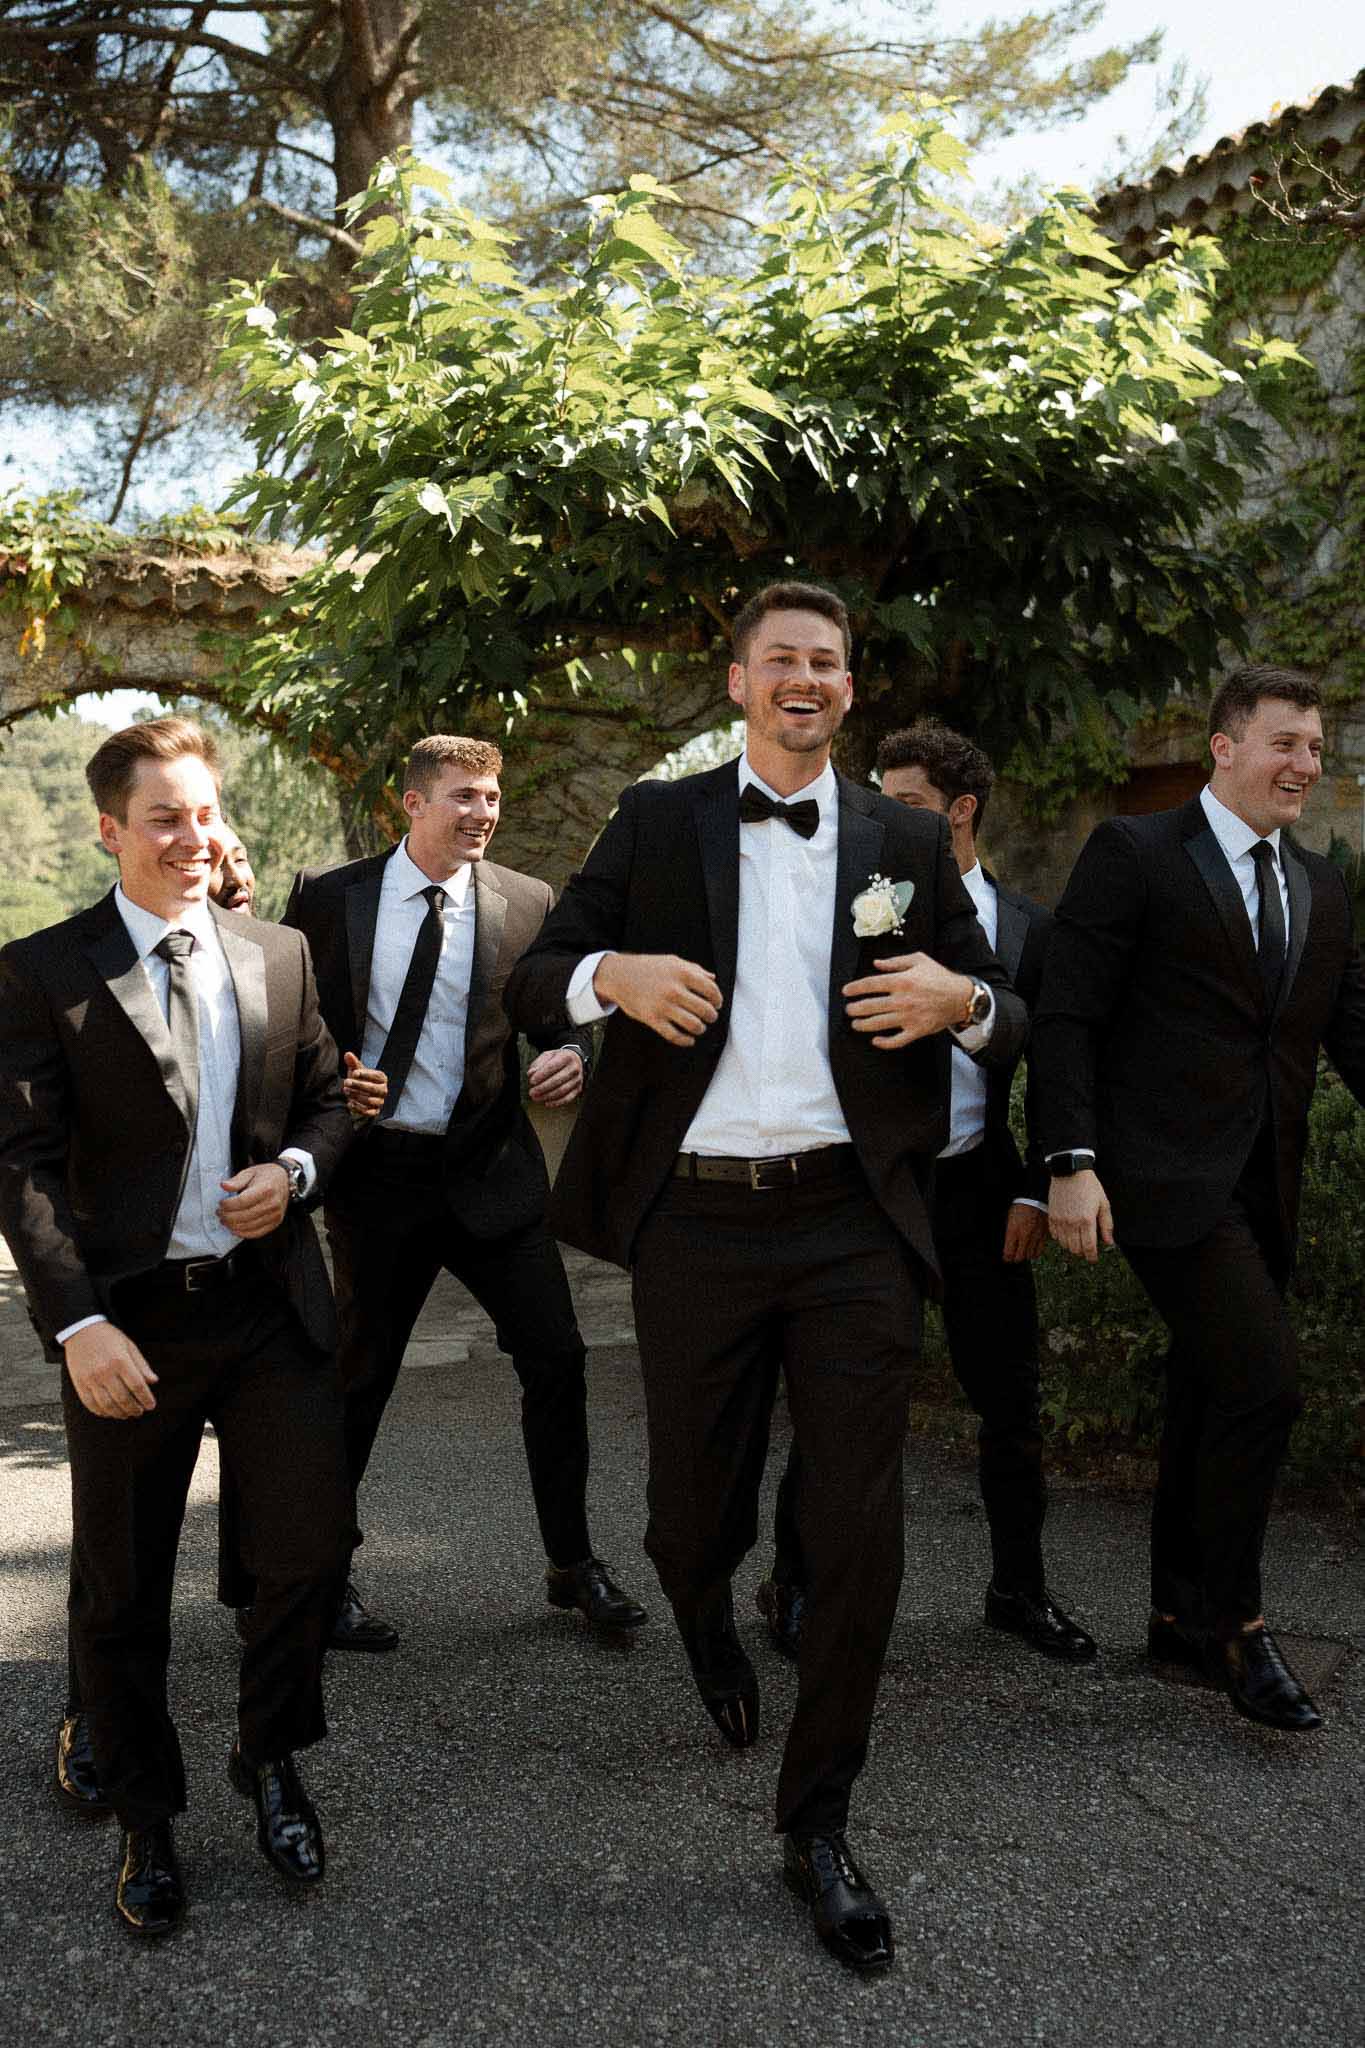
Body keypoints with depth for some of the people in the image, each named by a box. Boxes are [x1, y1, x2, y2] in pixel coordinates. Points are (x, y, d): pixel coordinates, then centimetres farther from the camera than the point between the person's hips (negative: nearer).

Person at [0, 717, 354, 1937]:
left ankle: (271, 1760, 32)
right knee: (121, 1589, 9)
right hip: (128, 1319, -3)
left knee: (310, 1542, 3)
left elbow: (328, 1101, 15)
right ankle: (147, 1820, 32)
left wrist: (295, 1169, -7)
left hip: (269, 1300, 3)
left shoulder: (281, 958, 6)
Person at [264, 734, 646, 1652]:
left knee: (557, 1360, 0)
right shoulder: (329, 896, 0)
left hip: (491, 1170, 2)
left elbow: (562, 1016, 8)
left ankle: (573, 1565, 18)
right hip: (375, 1171, -1)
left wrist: (571, 1055, -15)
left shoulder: (527, 903, 2)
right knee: (359, 1377, 8)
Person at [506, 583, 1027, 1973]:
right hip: (696, 1223, 0)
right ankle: (706, 1620, 48)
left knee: (859, 1534, 1)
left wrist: (961, 1000, -10)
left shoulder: (906, 842, 10)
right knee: (692, 1521, 9)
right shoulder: (657, 821, 7)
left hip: (853, 1226, 1)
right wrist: (613, 973, -17)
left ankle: (816, 1827, 20)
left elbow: (1003, 1020, 13)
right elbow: (531, 985, 5)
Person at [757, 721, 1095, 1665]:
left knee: (1012, 1401, 8)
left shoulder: (1028, 926, 5)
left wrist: (1037, 1190, -1)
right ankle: (793, 1585, 21)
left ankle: (1019, 1588, 26)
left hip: (977, 1188, 2)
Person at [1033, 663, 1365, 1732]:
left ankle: (1179, 1615, 28)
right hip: (1167, 1176, -7)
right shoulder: (1134, 853, -5)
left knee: (1211, 1395, 14)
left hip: (1262, 1188, 7)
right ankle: (1236, 1623, 5)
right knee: (1265, 1382, -14)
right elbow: (1067, 1016, -9)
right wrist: (1073, 1163, -16)